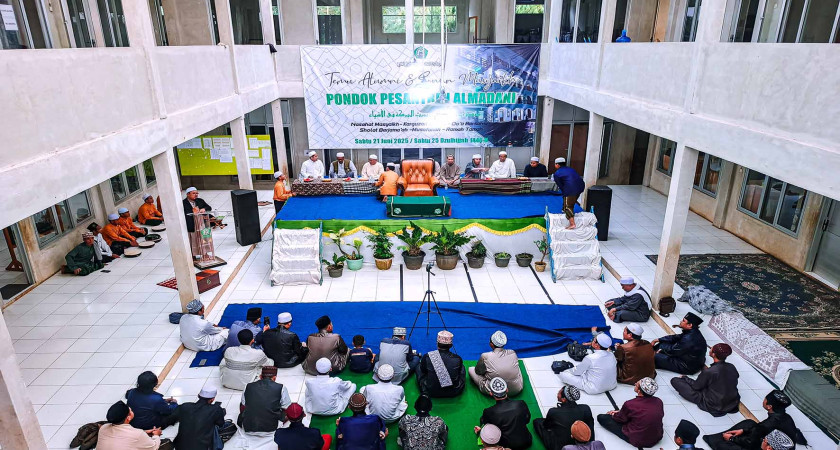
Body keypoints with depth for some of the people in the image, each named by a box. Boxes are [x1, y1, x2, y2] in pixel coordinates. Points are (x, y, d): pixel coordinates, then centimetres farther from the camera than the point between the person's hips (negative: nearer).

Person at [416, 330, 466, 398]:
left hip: (432, 393, -1)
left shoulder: (427, 357, -20)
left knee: (418, 367, 21)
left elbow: (423, 371, 3)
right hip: (454, 393, 1)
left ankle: (425, 394, 20)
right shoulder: (458, 359, -18)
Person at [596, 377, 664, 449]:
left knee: (601, 417, 1)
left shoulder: (630, 404, -26)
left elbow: (620, 419, -6)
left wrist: (613, 415, 20)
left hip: (638, 441, -6)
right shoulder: (659, 402, -11)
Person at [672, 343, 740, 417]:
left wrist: (684, 378, 9)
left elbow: (696, 386, -11)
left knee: (674, 380, -7)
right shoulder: (732, 368, -12)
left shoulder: (709, 372, -28)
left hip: (713, 406, -7)